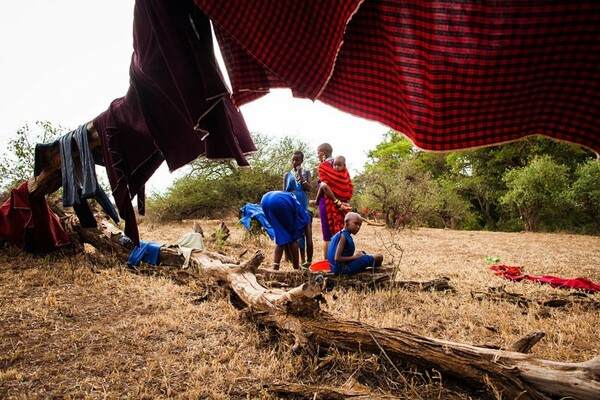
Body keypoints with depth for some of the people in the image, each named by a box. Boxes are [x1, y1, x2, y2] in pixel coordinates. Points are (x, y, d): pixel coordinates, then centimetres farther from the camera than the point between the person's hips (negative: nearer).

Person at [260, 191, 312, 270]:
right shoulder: (305, 217, 27)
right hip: (280, 202, -6)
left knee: (281, 237, 19)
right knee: (292, 238, 14)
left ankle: (275, 269, 11)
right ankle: (296, 269, 18)